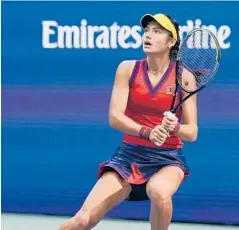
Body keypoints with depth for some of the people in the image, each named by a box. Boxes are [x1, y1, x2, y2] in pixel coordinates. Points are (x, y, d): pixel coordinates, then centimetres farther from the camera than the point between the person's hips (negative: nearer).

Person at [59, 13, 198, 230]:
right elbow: (115, 117, -10)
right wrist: (148, 132, -28)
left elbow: (192, 132, -5)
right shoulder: (128, 69, -2)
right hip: (129, 155, 1)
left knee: (159, 193, -38)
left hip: (168, 158, -1)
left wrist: (174, 127, -28)